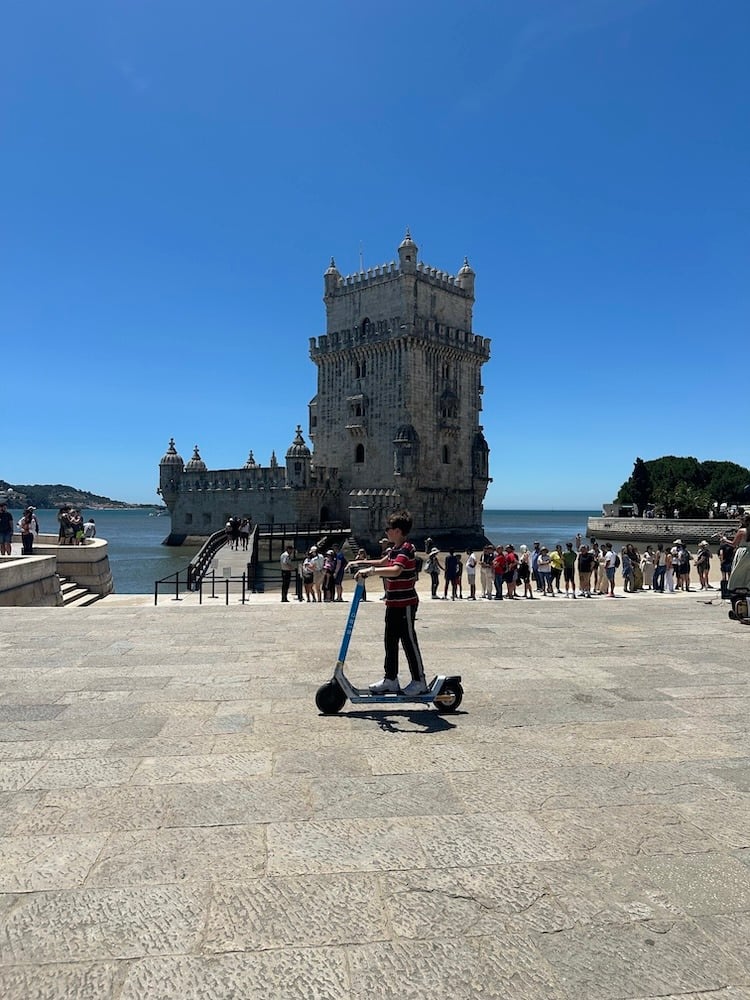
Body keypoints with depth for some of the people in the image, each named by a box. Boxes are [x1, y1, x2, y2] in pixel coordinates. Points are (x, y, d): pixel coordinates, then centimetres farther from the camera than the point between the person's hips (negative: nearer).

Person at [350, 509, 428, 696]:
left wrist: (370, 570, -38)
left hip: (405, 603, -10)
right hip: (394, 603, 10)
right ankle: (390, 680, 21)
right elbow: (383, 562, 31)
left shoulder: (405, 549, -18)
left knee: (409, 641, -2)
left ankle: (419, 681, 9)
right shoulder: (395, 549, 14)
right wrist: (361, 563, 23)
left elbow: (396, 570, -35)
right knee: (390, 641, 13)